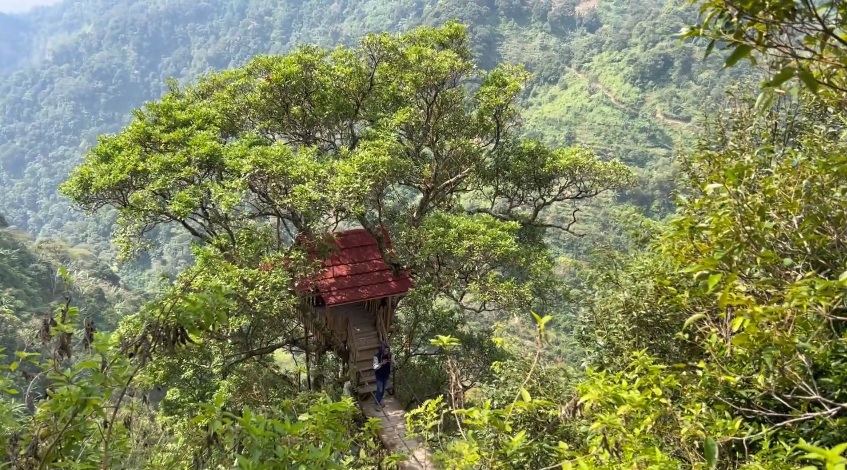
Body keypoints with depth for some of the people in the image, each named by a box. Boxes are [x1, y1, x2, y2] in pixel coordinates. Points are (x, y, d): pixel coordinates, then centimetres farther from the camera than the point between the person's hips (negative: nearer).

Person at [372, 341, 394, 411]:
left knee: (383, 389, 17)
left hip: (386, 375, 5)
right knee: (379, 390, -1)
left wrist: (392, 362, -22)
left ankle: (380, 401, 35)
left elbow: (393, 364, 2)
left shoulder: (389, 355, -9)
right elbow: (375, 367, -22)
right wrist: (381, 363, -36)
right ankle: (377, 404, 11)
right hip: (379, 376, -5)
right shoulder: (377, 356, -21)